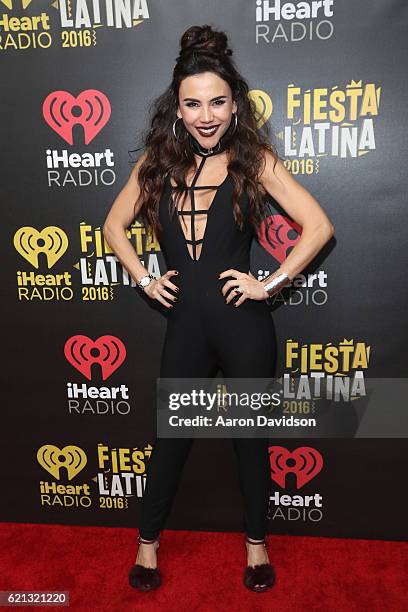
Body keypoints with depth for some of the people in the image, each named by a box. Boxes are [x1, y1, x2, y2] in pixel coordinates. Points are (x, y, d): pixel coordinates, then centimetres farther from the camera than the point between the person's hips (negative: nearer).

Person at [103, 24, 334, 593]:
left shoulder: (254, 158, -5)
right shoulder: (158, 161, 3)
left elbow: (319, 226, -8)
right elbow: (114, 225, 13)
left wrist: (269, 284, -11)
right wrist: (144, 278, 2)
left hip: (243, 325, -2)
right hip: (185, 323, 2)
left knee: (250, 436, 15)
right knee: (170, 435, 16)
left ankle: (257, 543, 40)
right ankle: (148, 541, 39)